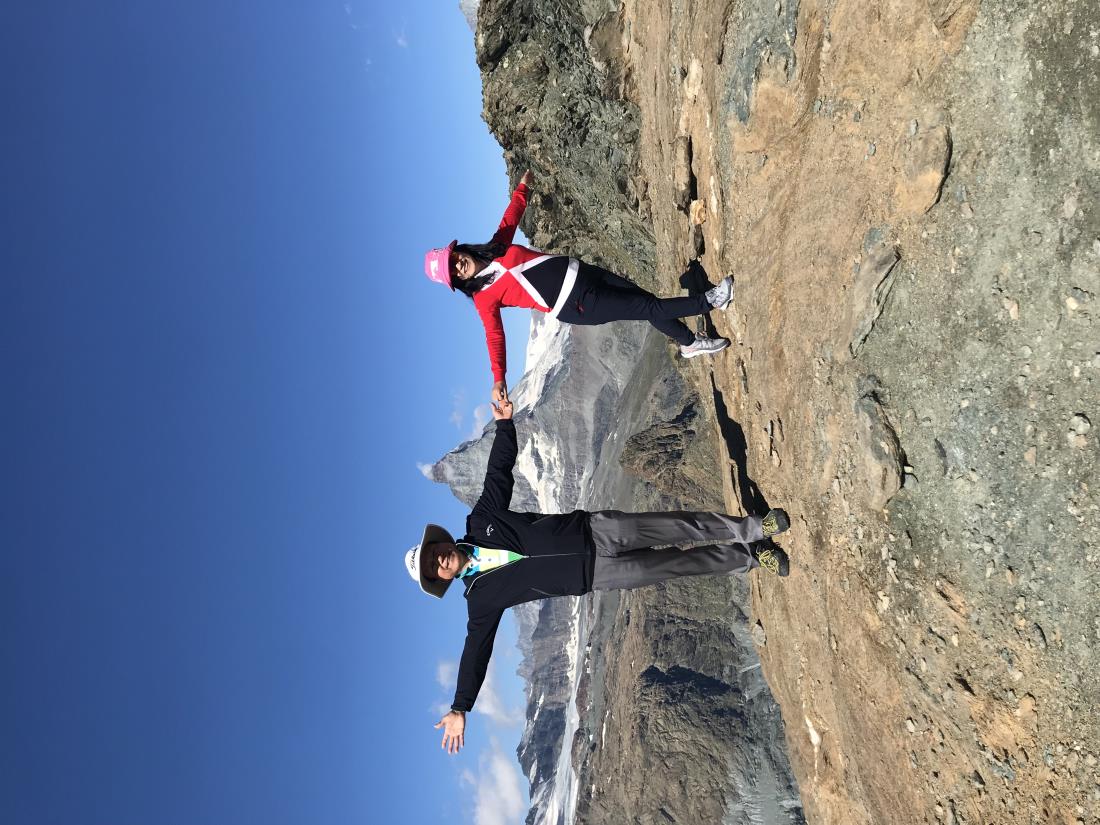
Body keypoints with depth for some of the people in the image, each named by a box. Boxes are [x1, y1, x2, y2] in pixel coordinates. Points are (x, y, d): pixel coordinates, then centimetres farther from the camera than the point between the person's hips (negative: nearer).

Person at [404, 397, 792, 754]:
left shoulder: (479, 522, 0)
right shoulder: (482, 597, -3)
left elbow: (499, 469, 5)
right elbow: (477, 646, -4)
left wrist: (504, 423, 1)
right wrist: (460, 708, -9)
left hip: (592, 530, 2)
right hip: (594, 575, -2)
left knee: (680, 527, -7)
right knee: (677, 564, -7)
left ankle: (752, 528, 9)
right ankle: (749, 558, 12)